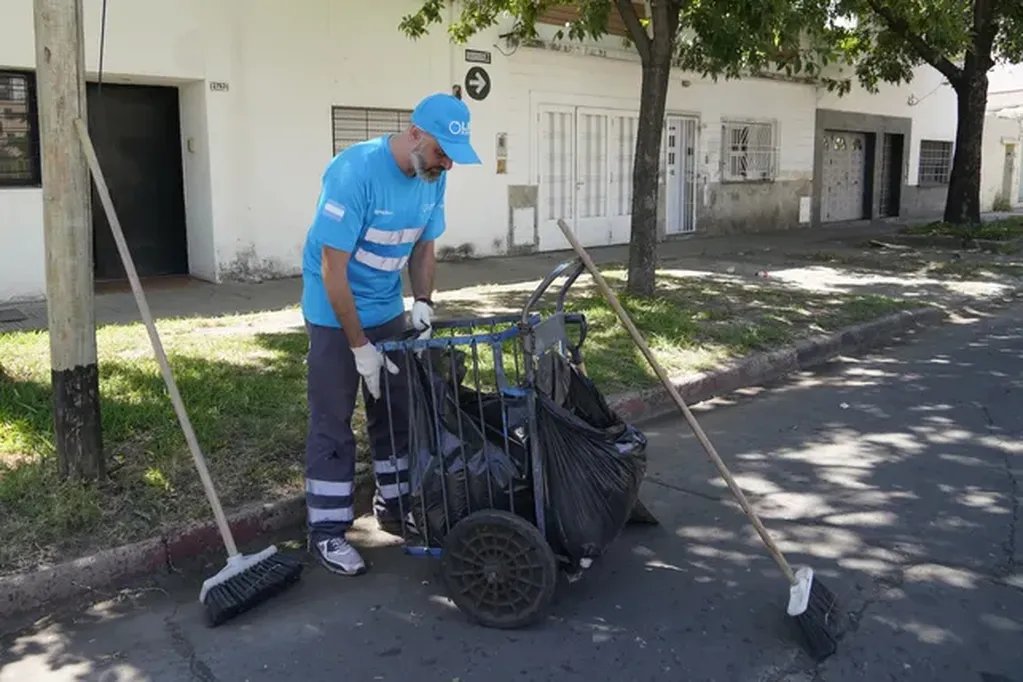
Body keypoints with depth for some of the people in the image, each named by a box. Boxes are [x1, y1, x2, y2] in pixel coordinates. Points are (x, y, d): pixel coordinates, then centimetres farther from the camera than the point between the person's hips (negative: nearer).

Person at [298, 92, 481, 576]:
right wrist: (360, 346, -22)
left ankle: (395, 506, 28)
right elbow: (333, 270, -25)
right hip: (335, 314, -6)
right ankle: (327, 532, 10)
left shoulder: (432, 175, -6)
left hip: (388, 310, 7)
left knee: (397, 412, 12)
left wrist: (422, 303, -8)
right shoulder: (355, 172, -27)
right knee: (333, 423, -1)